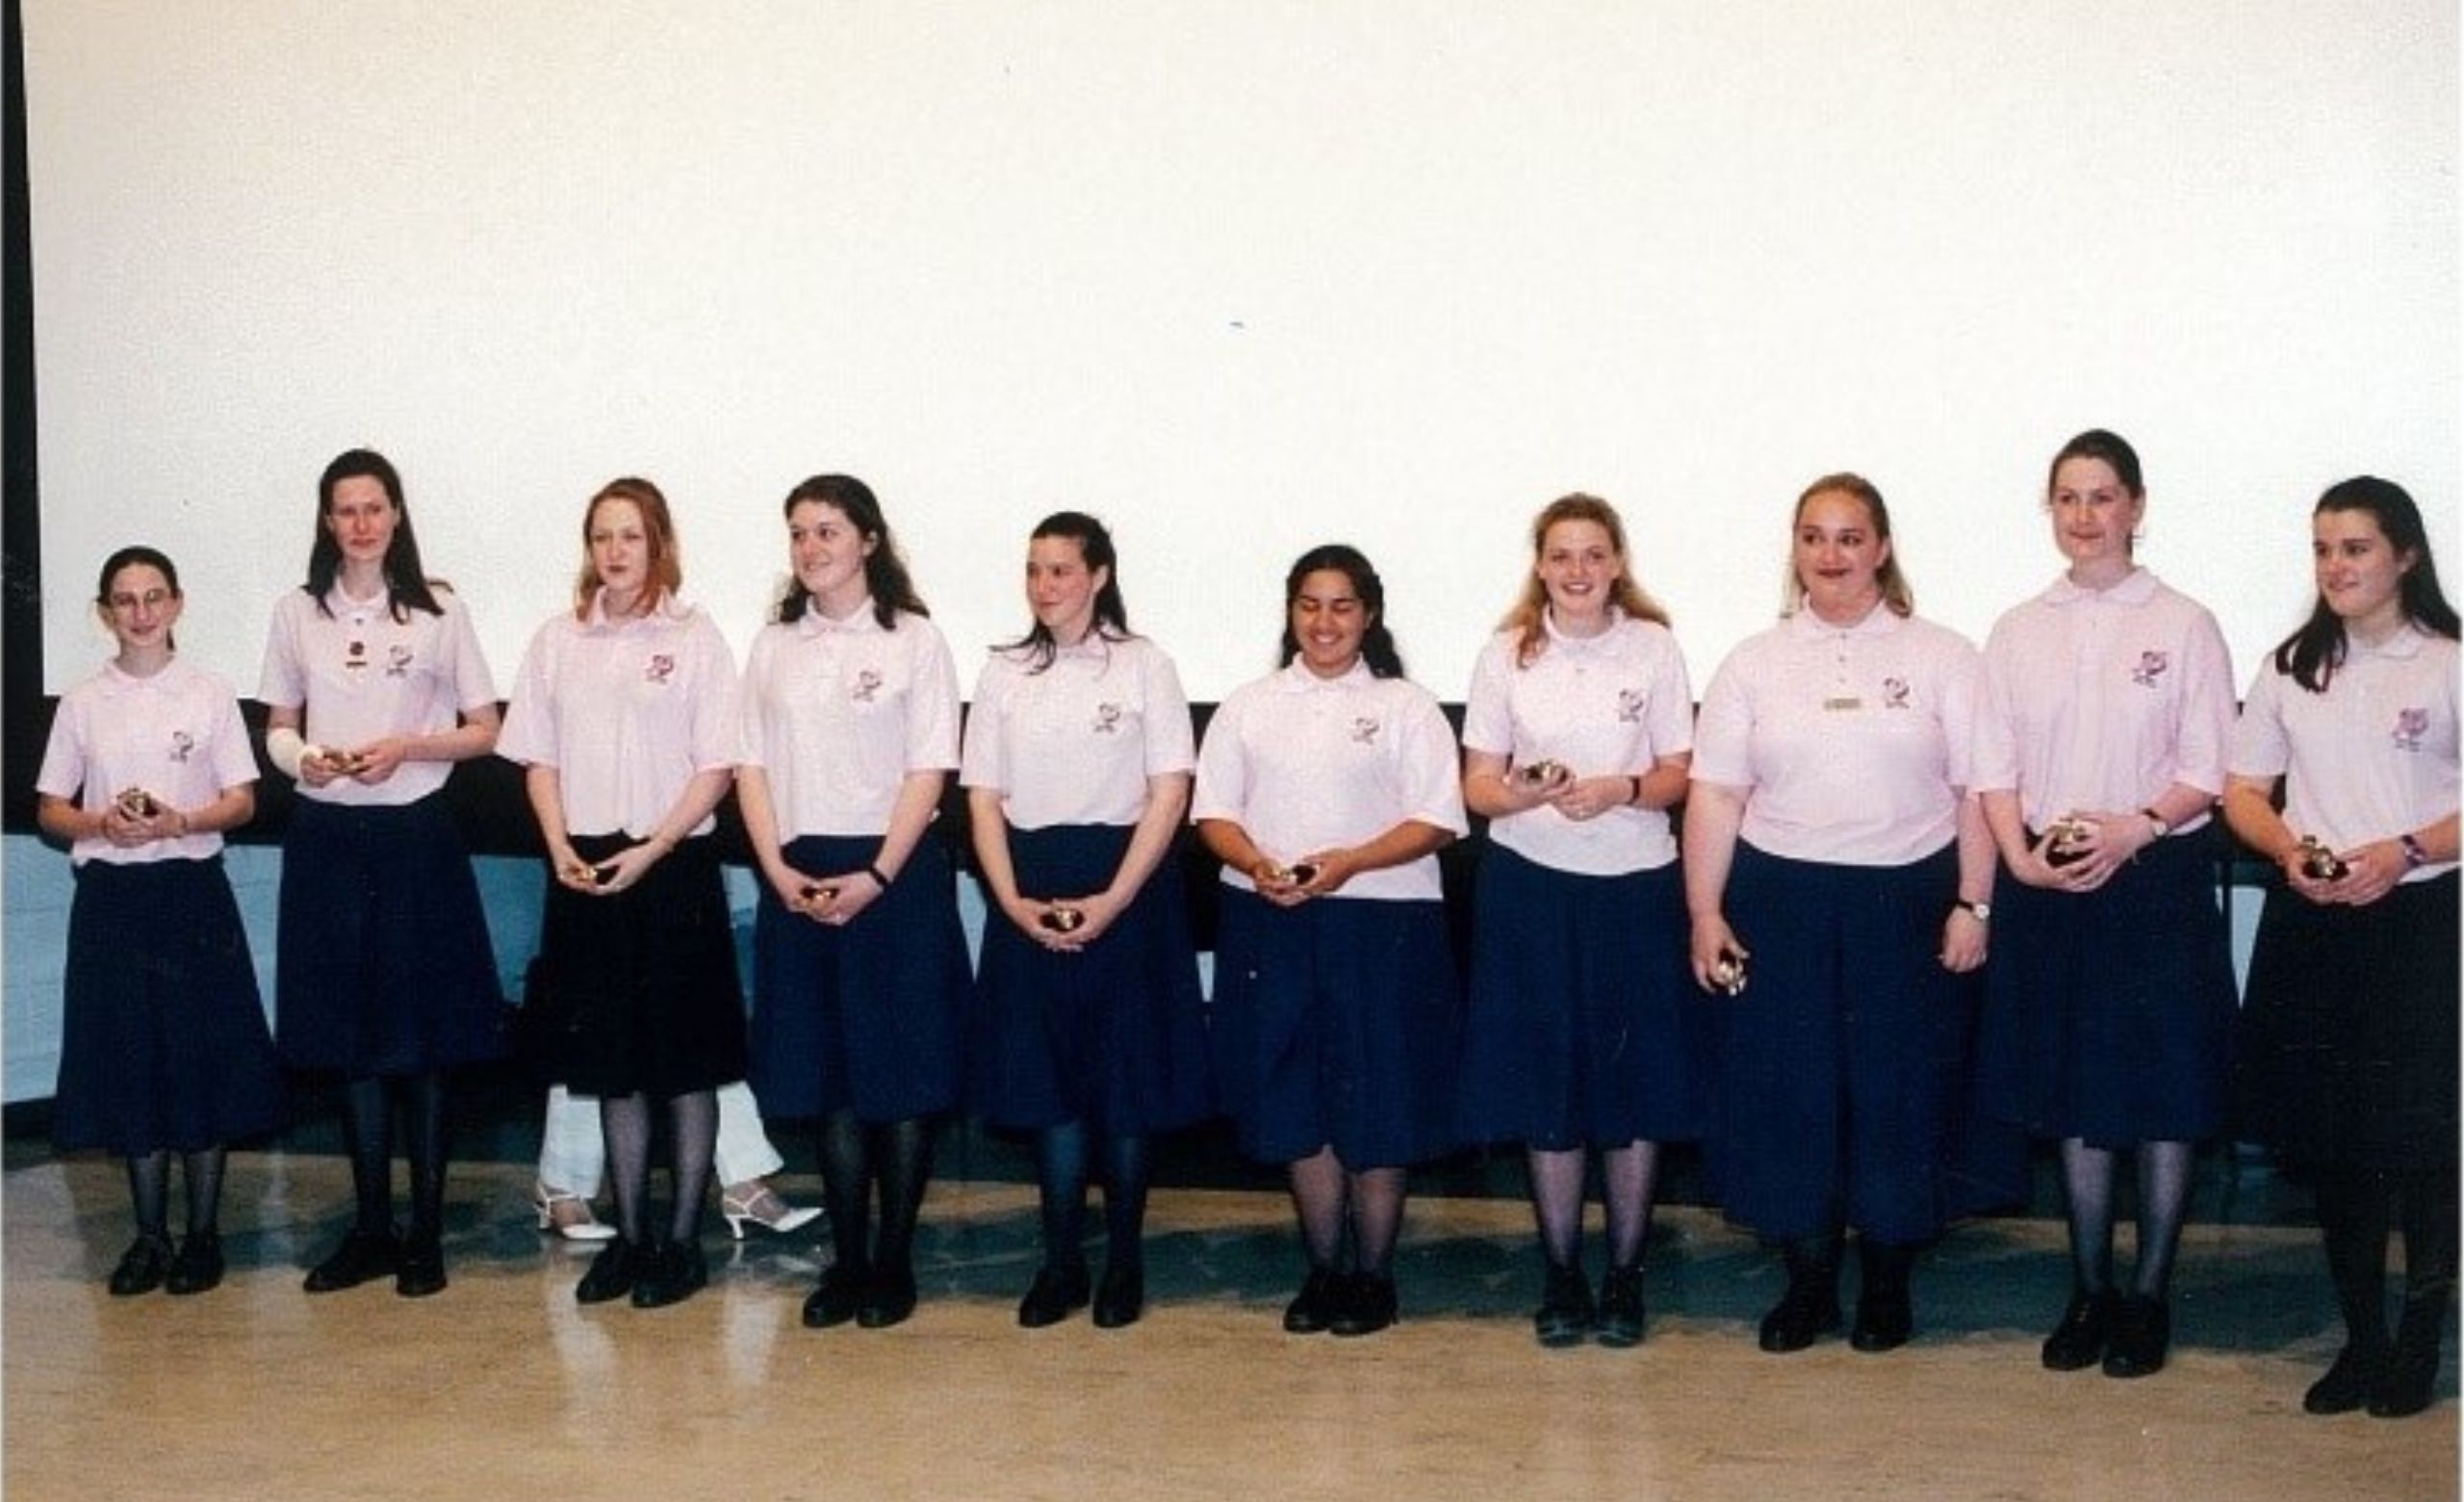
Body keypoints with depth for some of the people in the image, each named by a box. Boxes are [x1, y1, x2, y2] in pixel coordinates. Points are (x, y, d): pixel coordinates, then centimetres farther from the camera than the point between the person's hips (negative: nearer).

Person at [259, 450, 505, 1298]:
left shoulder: (438, 612, -1)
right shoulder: (298, 614, 6)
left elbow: (484, 732, 1)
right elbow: (277, 728, 12)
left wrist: (404, 747, -14)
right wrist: (306, 758, -9)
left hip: (414, 836, -2)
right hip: (326, 838, 2)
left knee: (423, 1037, 0)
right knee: (349, 1036, 7)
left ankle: (426, 1234, 10)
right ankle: (371, 1229, 17)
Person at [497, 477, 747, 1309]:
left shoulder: (694, 638, -3)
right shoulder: (557, 640, 8)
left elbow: (716, 769, -6)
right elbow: (539, 759, 9)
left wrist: (650, 852, -15)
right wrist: (560, 848, -5)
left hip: (673, 866, -4)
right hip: (584, 870, 4)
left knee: (686, 1060, 2)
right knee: (611, 1060, 10)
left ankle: (683, 1240, 12)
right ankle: (630, 1235, 20)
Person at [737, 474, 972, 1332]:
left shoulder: (913, 640, -2)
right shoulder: (774, 646, 10)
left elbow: (929, 772, -6)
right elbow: (752, 766, 8)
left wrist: (876, 877, -14)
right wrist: (779, 870, -6)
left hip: (896, 873, -4)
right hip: (800, 878, 4)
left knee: (902, 1073, 1)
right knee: (828, 1075, 7)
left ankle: (893, 1262, 11)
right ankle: (846, 1259, 15)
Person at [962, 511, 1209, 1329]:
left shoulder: (1143, 665, -1)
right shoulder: (1004, 673, 8)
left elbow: (1169, 793, -5)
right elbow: (984, 798, 5)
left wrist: (1112, 900, -14)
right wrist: (1012, 899, -9)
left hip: (1125, 887, -2)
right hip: (1030, 896, 3)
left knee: (1127, 1080, 3)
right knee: (1047, 1081, 5)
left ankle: (1124, 1258, 16)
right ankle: (1060, 1261, 14)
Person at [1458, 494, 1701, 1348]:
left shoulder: (1654, 649, 1)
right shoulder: (1506, 655, 3)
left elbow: (1679, 775, 2)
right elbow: (1478, 786, 2)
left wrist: (1622, 789, -18)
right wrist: (1532, 792, -20)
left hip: (1636, 886, 0)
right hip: (1532, 886, 0)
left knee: (1636, 1084, 3)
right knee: (1546, 1084, 3)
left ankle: (1625, 1272, 16)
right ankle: (1561, 1272, 16)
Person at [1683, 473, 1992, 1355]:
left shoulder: (1940, 657, 4)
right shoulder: (1755, 663, 7)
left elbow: (1975, 791, 1)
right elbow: (1715, 796, 4)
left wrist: (1973, 904, -6)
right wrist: (1705, 913, -3)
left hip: (1906, 900, -1)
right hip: (1780, 900, 1)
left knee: (1897, 1091, 4)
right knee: (1785, 1090, 4)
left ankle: (1888, 1281, 20)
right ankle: (1807, 1280, 18)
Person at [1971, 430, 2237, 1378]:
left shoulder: (2183, 626, -2)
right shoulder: (2019, 633, 7)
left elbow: (2208, 772, -5)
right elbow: (1995, 768, 5)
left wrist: (2137, 828, -21)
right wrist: (2022, 857, -11)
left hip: (2159, 881, -3)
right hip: (2048, 887, 3)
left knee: (2162, 1098, 4)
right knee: (2075, 1096, 10)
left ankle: (2149, 1298, 16)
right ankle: (2089, 1292, 21)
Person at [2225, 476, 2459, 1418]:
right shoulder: (2290, 667, 12)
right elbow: (2243, 792, 11)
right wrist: (2291, 852, -7)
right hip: (2311, 922, 4)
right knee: (2332, 1137, 8)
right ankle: (2361, 1338, 21)